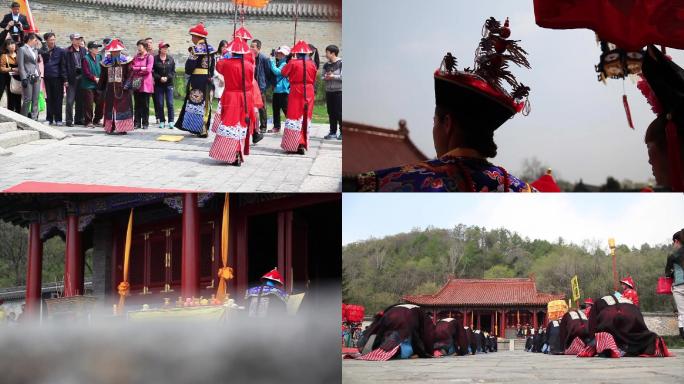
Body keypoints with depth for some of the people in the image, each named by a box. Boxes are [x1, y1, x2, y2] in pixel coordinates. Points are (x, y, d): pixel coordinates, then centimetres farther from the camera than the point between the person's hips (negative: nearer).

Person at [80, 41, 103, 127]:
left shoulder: (99, 57, 8)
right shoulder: (86, 59, -9)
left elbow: (102, 70, 13)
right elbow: (86, 73, -14)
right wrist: (95, 78, -13)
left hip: (98, 85, 6)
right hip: (88, 85, -6)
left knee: (100, 103, 5)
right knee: (89, 104, -3)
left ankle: (97, 120, 19)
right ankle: (88, 121, 5)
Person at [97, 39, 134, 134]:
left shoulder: (126, 61, -2)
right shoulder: (106, 62, 8)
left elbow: (130, 74, -6)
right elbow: (103, 76, 12)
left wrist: (127, 85, -16)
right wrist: (100, 87, 11)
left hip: (122, 89, -3)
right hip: (110, 89, 3)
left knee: (123, 107, -4)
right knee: (109, 108, 5)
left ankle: (122, 128, -1)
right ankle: (110, 127, 11)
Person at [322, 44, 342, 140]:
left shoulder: (341, 63, -7)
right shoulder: (326, 65, 11)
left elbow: (342, 77, -13)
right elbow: (322, 76, 13)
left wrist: (332, 76, -14)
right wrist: (326, 78, -7)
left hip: (339, 91, -6)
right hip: (329, 91, 6)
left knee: (339, 112, -5)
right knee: (331, 113, 7)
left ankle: (342, 132, 1)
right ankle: (333, 132, 14)